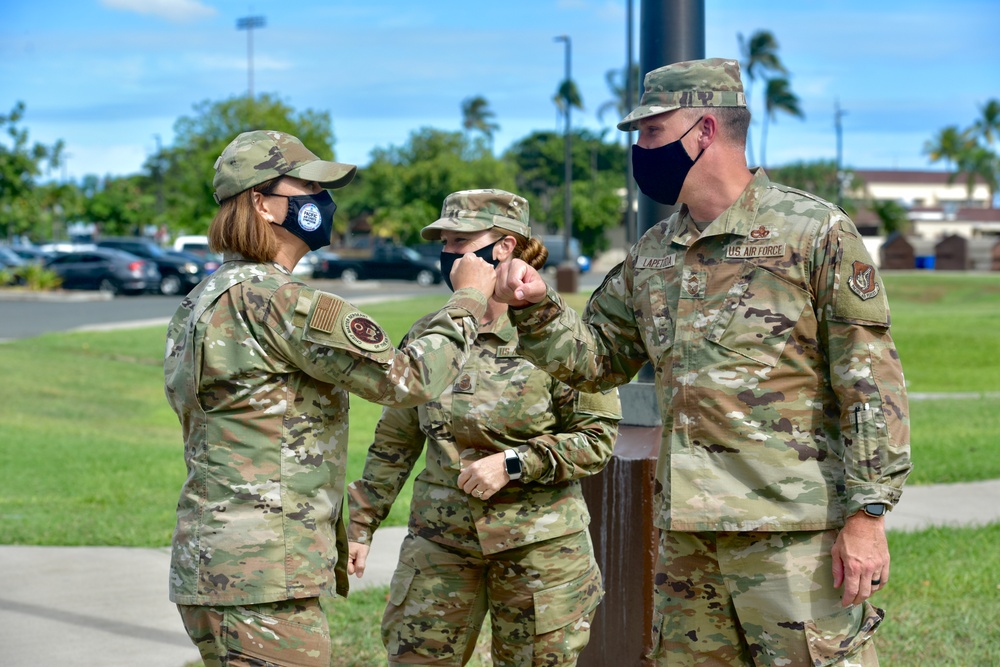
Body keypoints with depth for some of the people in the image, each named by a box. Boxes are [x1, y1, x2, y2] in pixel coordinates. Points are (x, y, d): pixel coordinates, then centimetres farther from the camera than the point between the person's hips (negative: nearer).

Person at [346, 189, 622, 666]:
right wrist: (361, 524, 11)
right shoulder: (428, 336, 7)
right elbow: (394, 443, 13)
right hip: (438, 540, 4)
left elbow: (597, 438, -8)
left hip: (538, 544, -3)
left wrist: (513, 463, -18)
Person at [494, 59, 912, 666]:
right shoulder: (652, 255, 14)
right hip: (686, 533, 7)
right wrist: (535, 308, 4)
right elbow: (597, 358, 22)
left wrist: (868, 512, -13)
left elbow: (872, 384, -8)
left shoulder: (818, 233, -6)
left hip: (794, 529, -7)